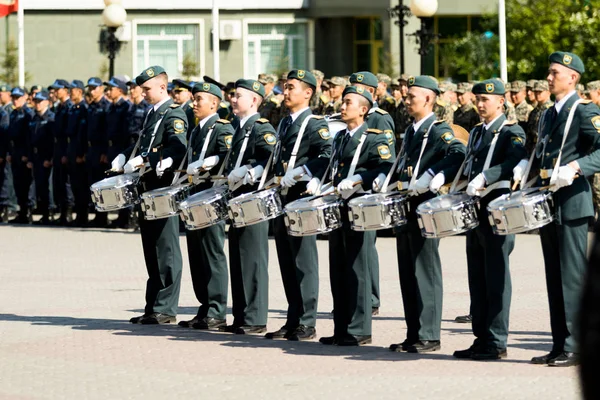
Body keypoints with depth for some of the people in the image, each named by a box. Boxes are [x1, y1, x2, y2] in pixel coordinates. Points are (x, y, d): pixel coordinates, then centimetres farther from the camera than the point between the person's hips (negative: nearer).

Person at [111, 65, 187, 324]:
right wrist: (124, 158, 9)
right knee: (151, 249, 11)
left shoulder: (174, 115, -10)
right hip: (148, 188, 9)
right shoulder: (152, 114, 18)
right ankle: (153, 307, 16)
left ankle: (165, 309, -3)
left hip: (164, 188, -9)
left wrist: (143, 160, -28)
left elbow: (177, 149, -23)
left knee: (165, 248, -6)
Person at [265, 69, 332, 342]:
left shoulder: (316, 124, -6)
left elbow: (328, 155, -21)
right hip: (283, 199, 8)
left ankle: (307, 323, -3)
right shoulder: (284, 124, 18)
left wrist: (303, 173, -26)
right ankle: (293, 320, 15)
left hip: (302, 199, -8)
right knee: (287, 262, 10)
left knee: (303, 261, -6)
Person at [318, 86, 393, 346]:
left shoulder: (374, 139, -6)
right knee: (338, 270, 9)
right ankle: (341, 329, 14)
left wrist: (357, 180, -25)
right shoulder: (340, 139, 18)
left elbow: (386, 168, -19)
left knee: (356, 270, -6)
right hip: (338, 209, 8)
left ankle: (359, 330, -2)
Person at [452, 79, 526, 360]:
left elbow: (514, 162, -23)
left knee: (496, 277, -6)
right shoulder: (477, 133, 19)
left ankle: (497, 343, -4)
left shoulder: (512, 132, -6)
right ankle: (481, 338, 14)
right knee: (477, 278, 9)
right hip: (475, 210, 8)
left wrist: (485, 178, -34)